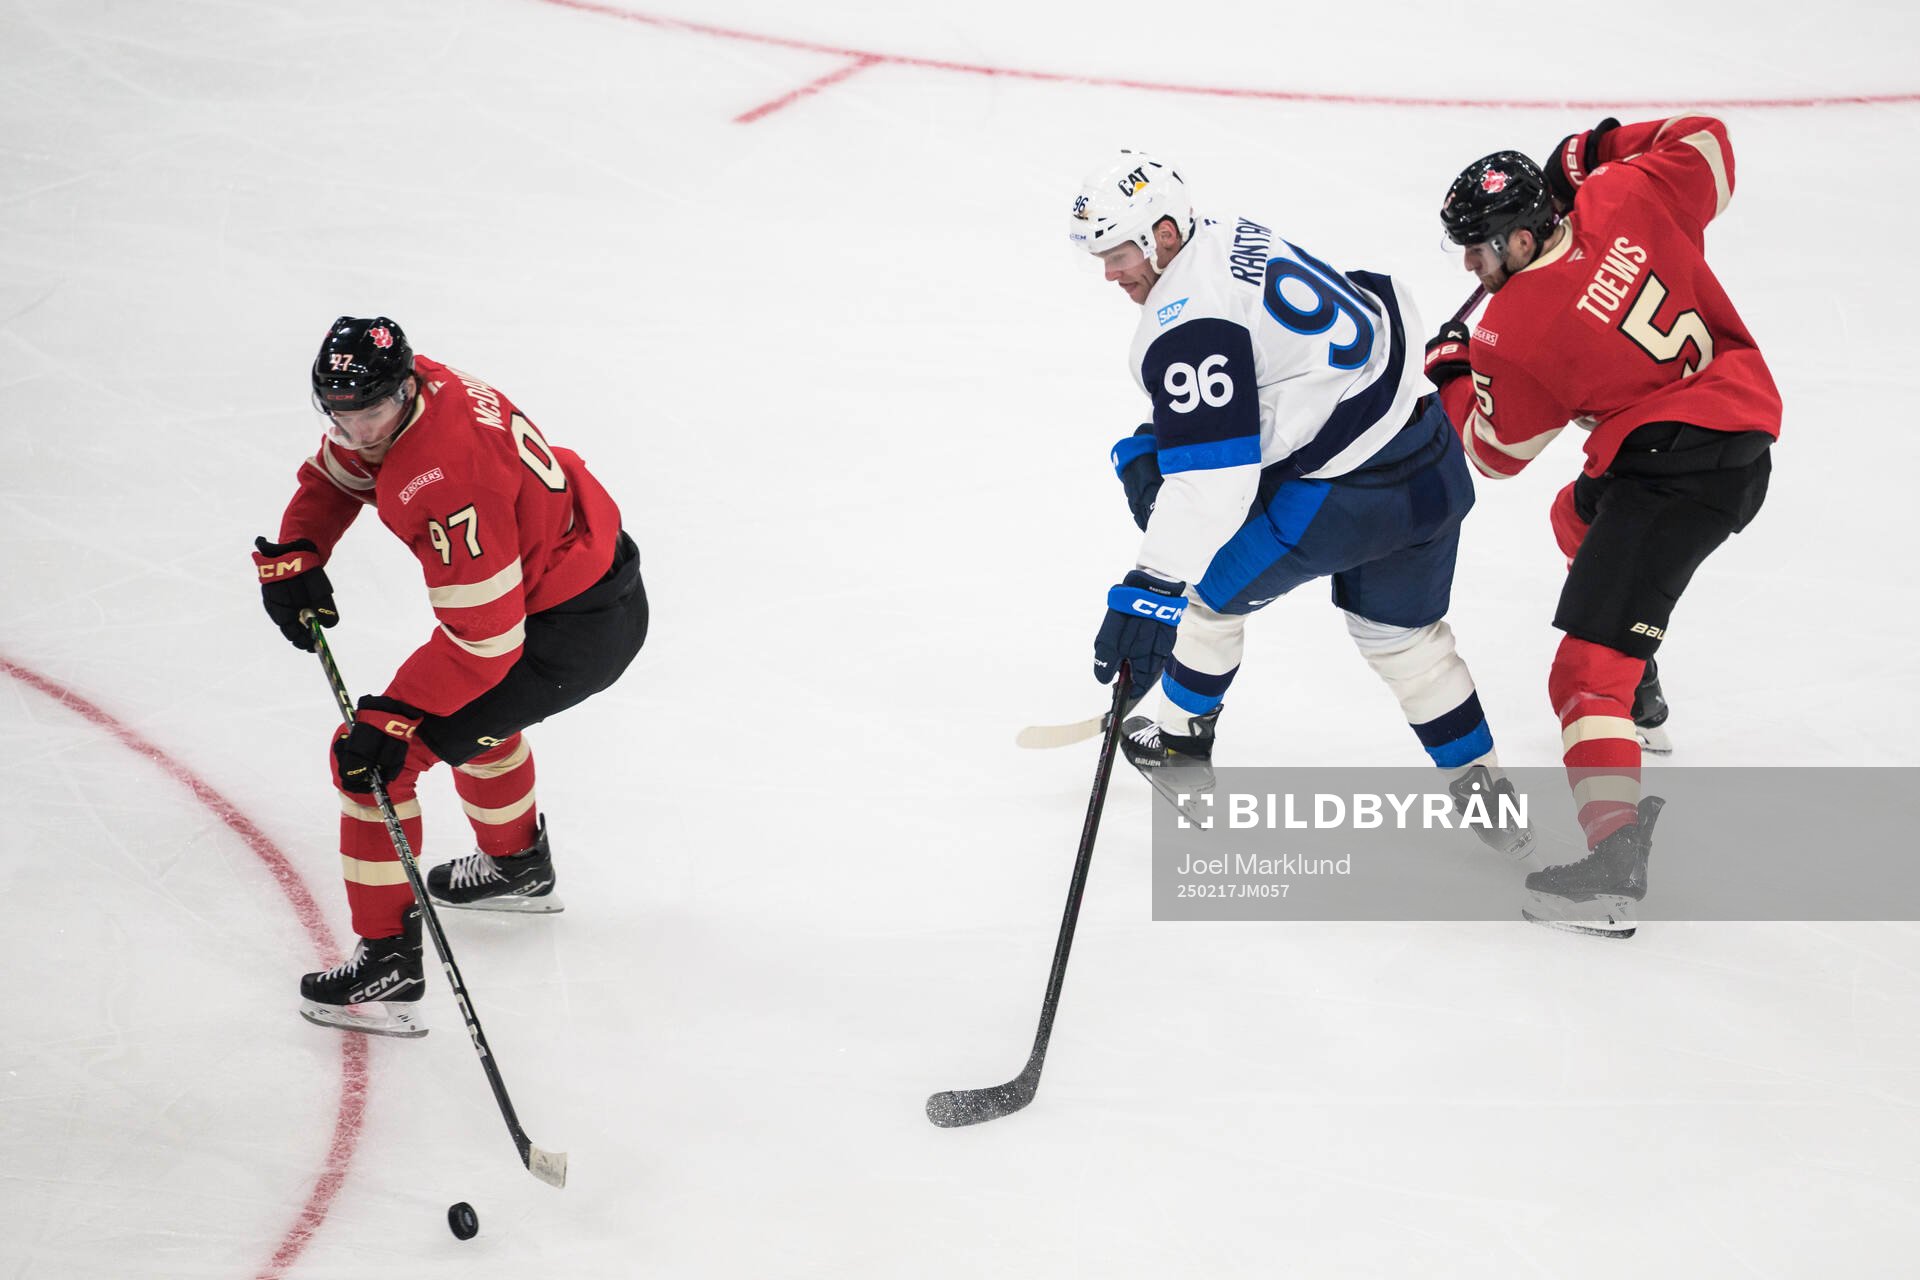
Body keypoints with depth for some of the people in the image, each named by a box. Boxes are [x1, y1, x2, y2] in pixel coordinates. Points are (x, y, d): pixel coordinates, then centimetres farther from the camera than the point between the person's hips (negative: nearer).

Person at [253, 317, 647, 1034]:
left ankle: (388, 963, -5)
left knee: (376, 753, -8)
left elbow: (483, 636, -30)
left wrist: (390, 721, -28)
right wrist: (292, 559, 1)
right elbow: (334, 476, 17)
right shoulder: (404, 393, -4)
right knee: (466, 701, 37)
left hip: (573, 634, -10)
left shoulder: (445, 478, -32)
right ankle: (518, 866, 56)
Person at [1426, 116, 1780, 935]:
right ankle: (1637, 696, 53)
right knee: (1583, 515, 37)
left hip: (1674, 463, -10)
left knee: (1593, 658, -15)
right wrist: (1603, 151, 22)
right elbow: (1707, 146, 15)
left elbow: (1496, 451, 2)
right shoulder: (1627, 198, 0)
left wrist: (1452, 375, 18)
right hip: (1747, 428, 10)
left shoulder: (1515, 333, -12)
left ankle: (1616, 851, -32)